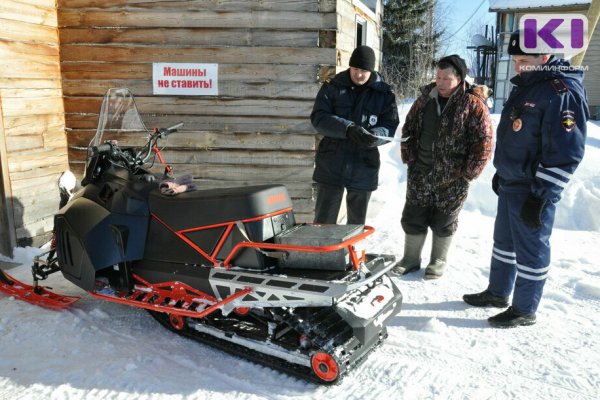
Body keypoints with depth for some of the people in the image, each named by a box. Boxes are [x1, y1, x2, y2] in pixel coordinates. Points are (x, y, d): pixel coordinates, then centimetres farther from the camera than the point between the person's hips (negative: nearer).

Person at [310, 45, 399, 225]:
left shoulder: (384, 94, 1)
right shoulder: (332, 87, -1)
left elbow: (390, 127, -3)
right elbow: (318, 118, -10)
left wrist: (374, 136, -26)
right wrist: (347, 128, -27)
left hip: (364, 169, 1)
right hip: (331, 166, -1)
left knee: (357, 224, 15)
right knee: (324, 222, 7)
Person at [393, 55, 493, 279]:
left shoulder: (472, 103, -10)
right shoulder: (426, 97, 4)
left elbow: (484, 140, -10)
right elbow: (409, 128, 13)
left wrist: (468, 172, -11)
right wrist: (409, 158, 6)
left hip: (452, 178, -4)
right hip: (421, 172, 4)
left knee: (444, 221, 10)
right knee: (413, 217, 10)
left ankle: (438, 261, 28)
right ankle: (411, 259, 26)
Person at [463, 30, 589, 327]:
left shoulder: (562, 92, -18)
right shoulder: (525, 86, 12)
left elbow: (565, 153, -22)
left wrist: (542, 196, -22)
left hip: (534, 190, -9)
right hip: (511, 184, 10)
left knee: (531, 249, 2)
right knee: (504, 241, 19)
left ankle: (525, 310, 17)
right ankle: (498, 292, 35)